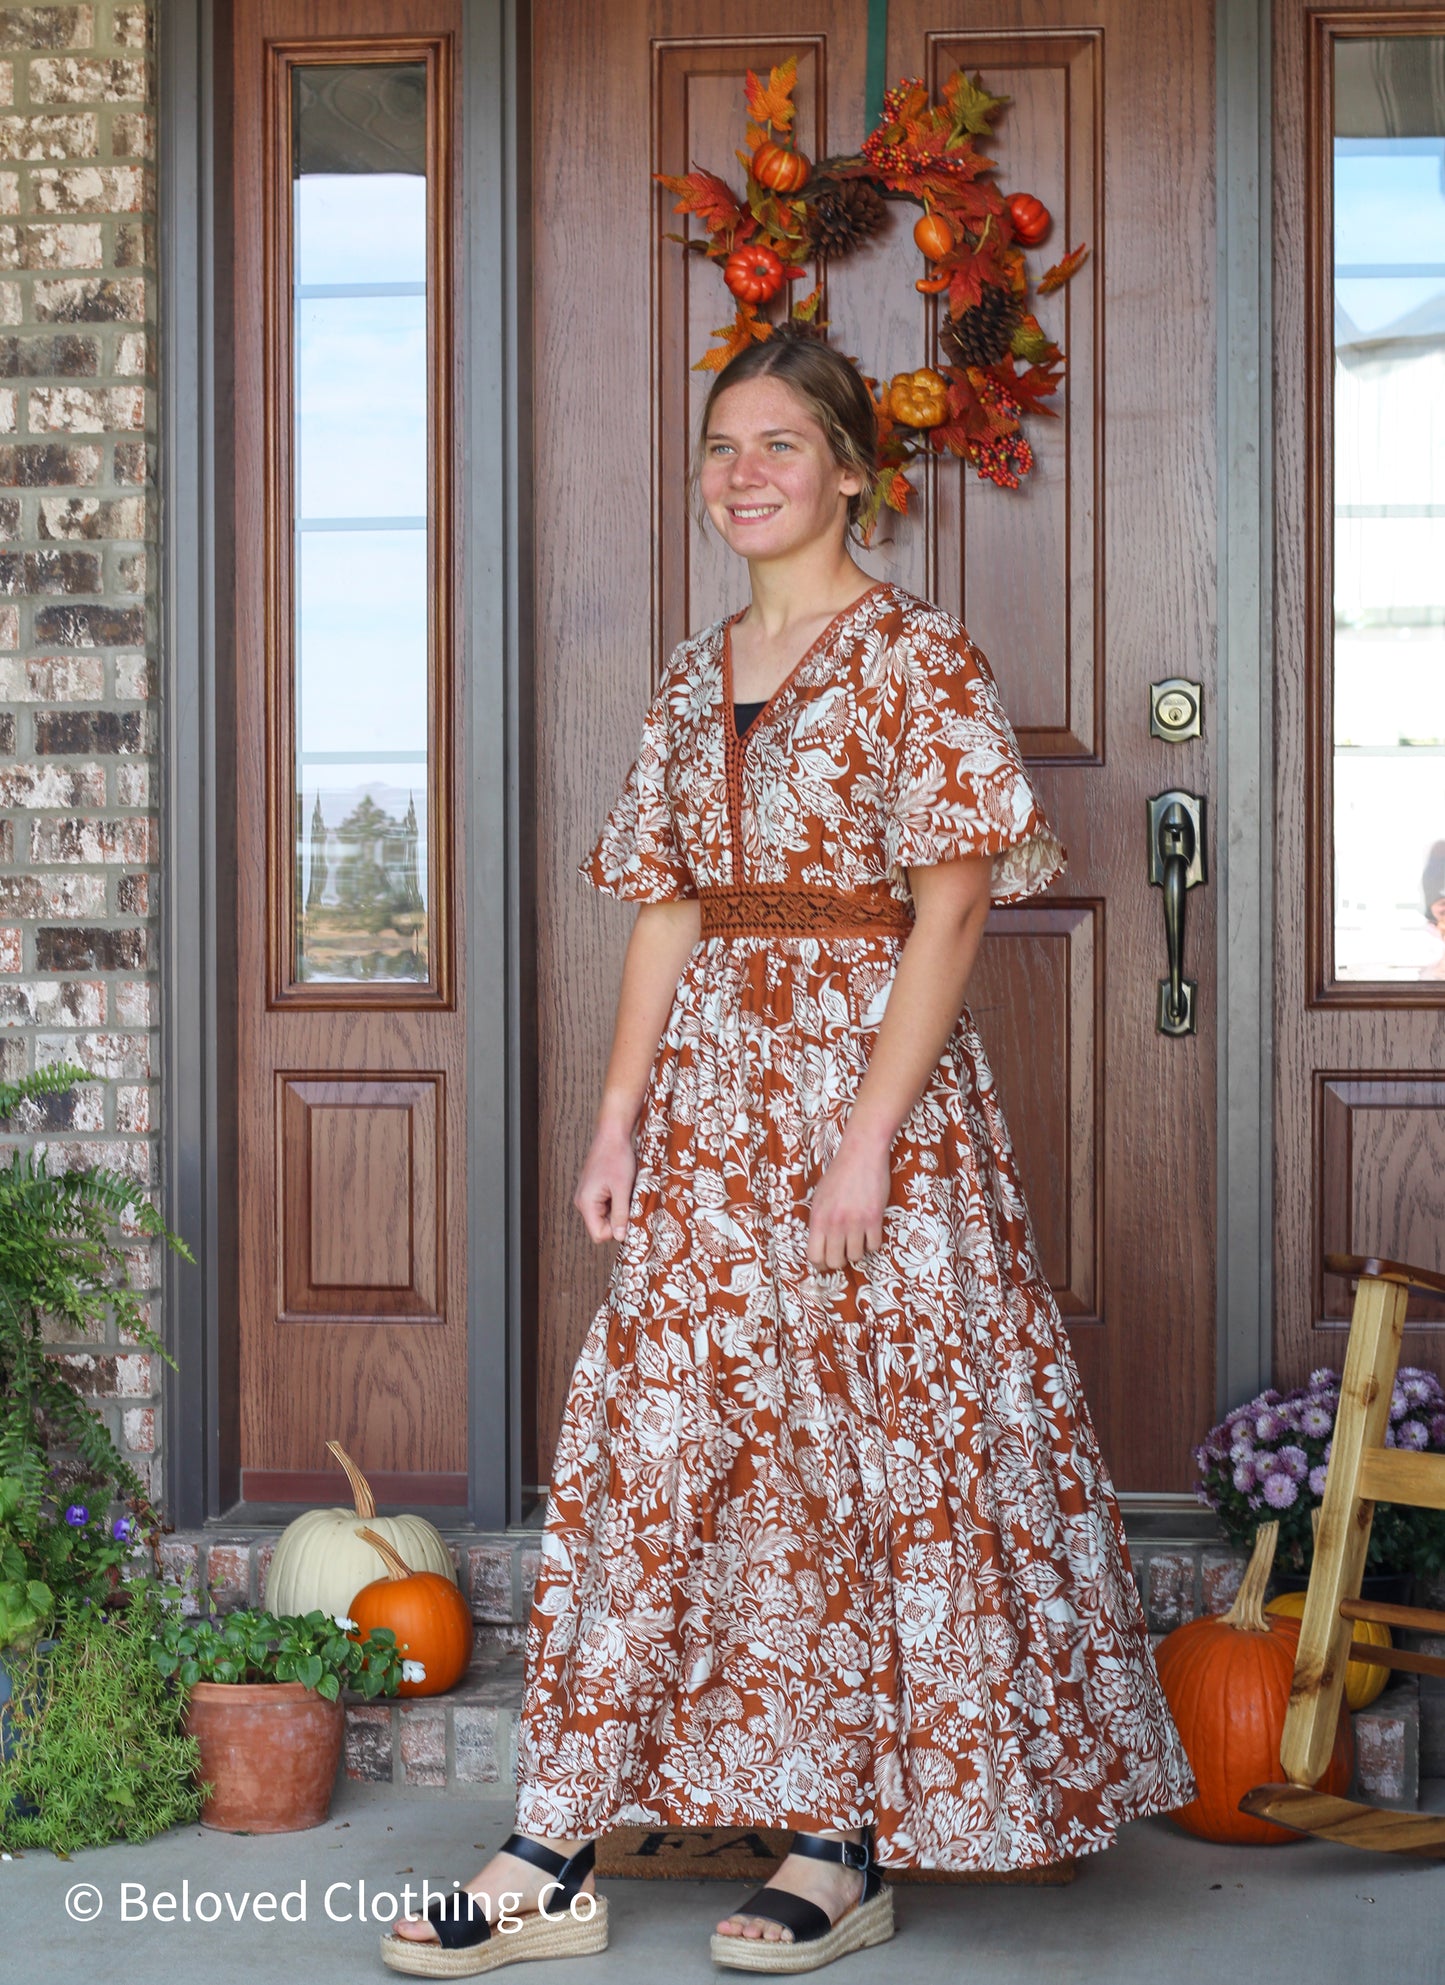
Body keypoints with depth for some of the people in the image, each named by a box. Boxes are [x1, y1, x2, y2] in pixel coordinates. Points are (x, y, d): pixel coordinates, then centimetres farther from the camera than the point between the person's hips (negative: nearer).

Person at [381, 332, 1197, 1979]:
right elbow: (668, 911, 14)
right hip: (712, 1101, 6)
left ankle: (851, 1847, 12)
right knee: (646, 1440, 2)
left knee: (878, 1446, 1)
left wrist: (869, 1137, -18)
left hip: (873, 1076, -6)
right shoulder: (695, 680, 14)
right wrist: (619, 1118, 5)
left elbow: (948, 911, -11)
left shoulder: (917, 656, -5)